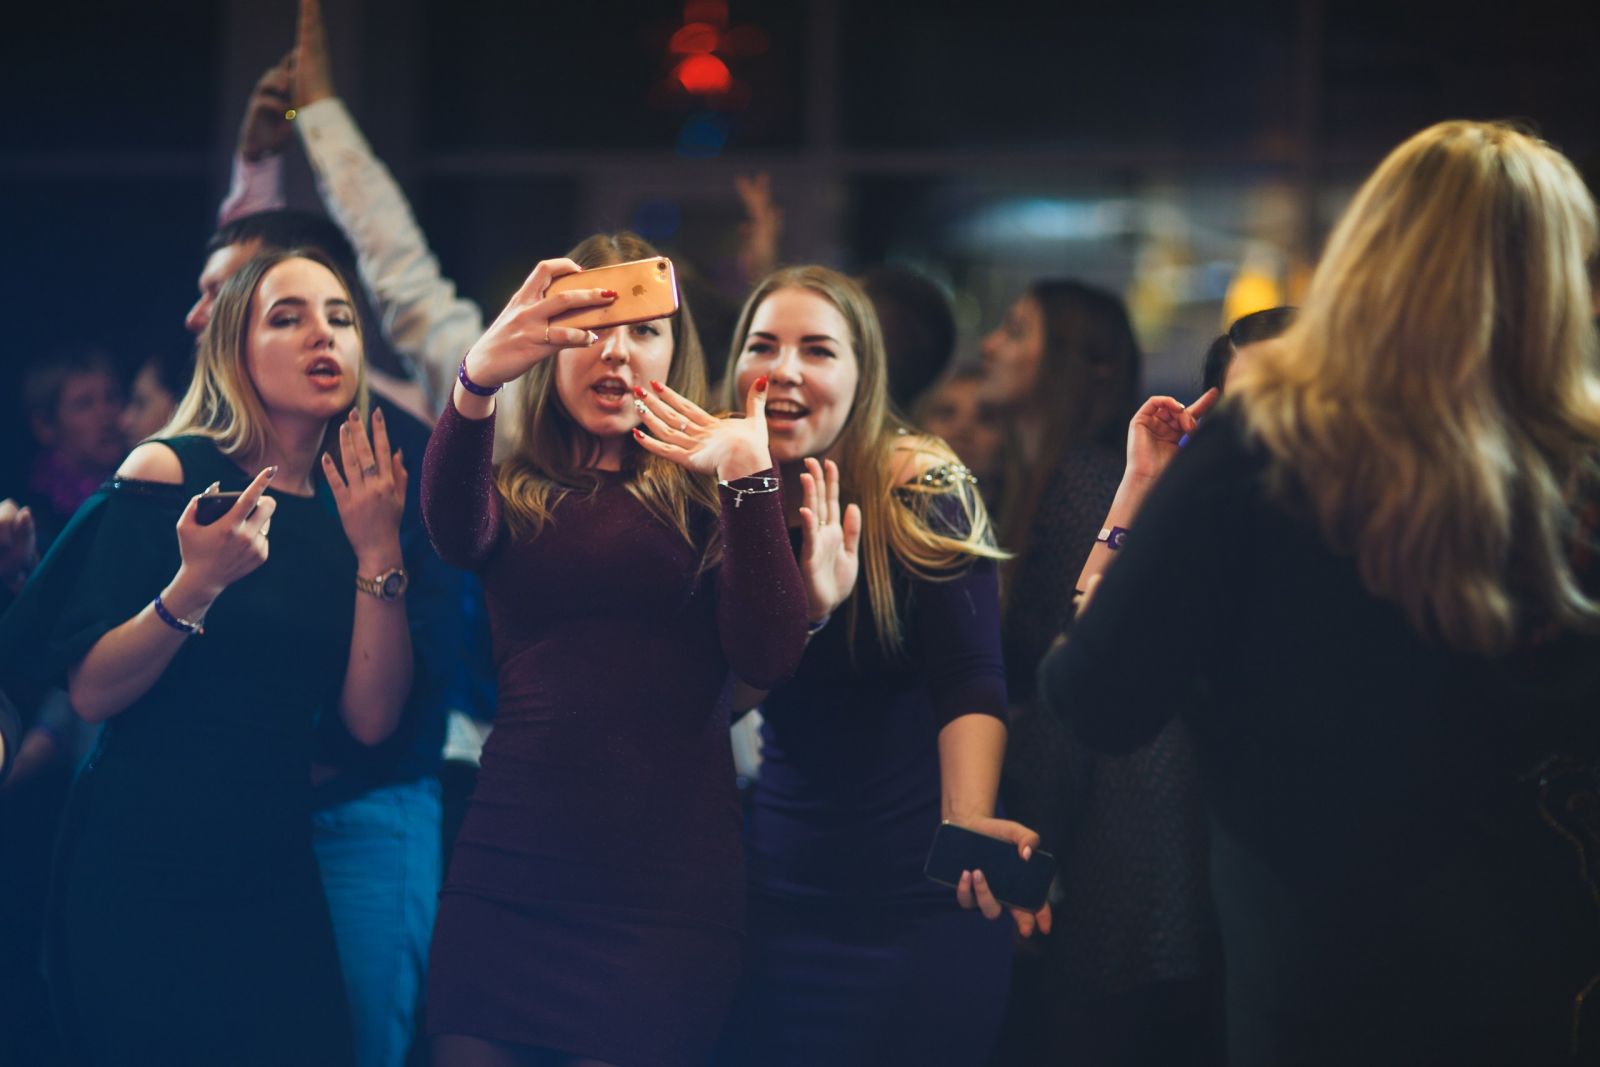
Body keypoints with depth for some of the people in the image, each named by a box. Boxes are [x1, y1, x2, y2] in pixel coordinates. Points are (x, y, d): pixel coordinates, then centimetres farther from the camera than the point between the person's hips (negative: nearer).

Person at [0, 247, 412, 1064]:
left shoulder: (347, 509, 7)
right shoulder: (168, 474, -7)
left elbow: (370, 717, -2)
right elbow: (89, 693, -13)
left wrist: (378, 551, -9)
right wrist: (195, 586, -26)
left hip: (275, 869, 5)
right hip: (143, 870, -5)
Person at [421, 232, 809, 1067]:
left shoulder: (707, 495, 6)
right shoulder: (512, 496, 9)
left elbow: (767, 659, -8)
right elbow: (452, 530, -15)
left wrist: (749, 476, -20)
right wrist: (476, 381, -34)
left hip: (669, 882, -1)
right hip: (511, 876, 1)